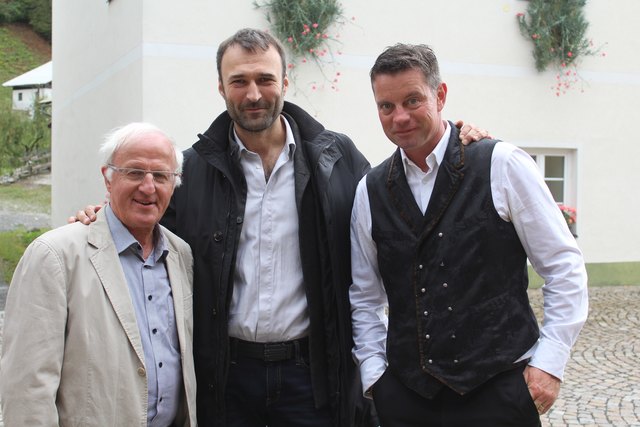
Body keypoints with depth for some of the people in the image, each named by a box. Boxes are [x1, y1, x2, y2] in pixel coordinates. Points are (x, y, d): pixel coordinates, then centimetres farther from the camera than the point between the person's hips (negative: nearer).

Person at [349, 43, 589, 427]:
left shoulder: (503, 165, -5)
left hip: (498, 389, -2)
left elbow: (564, 265, -3)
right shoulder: (370, 191, 5)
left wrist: (550, 362, -6)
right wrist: (373, 373, 4)